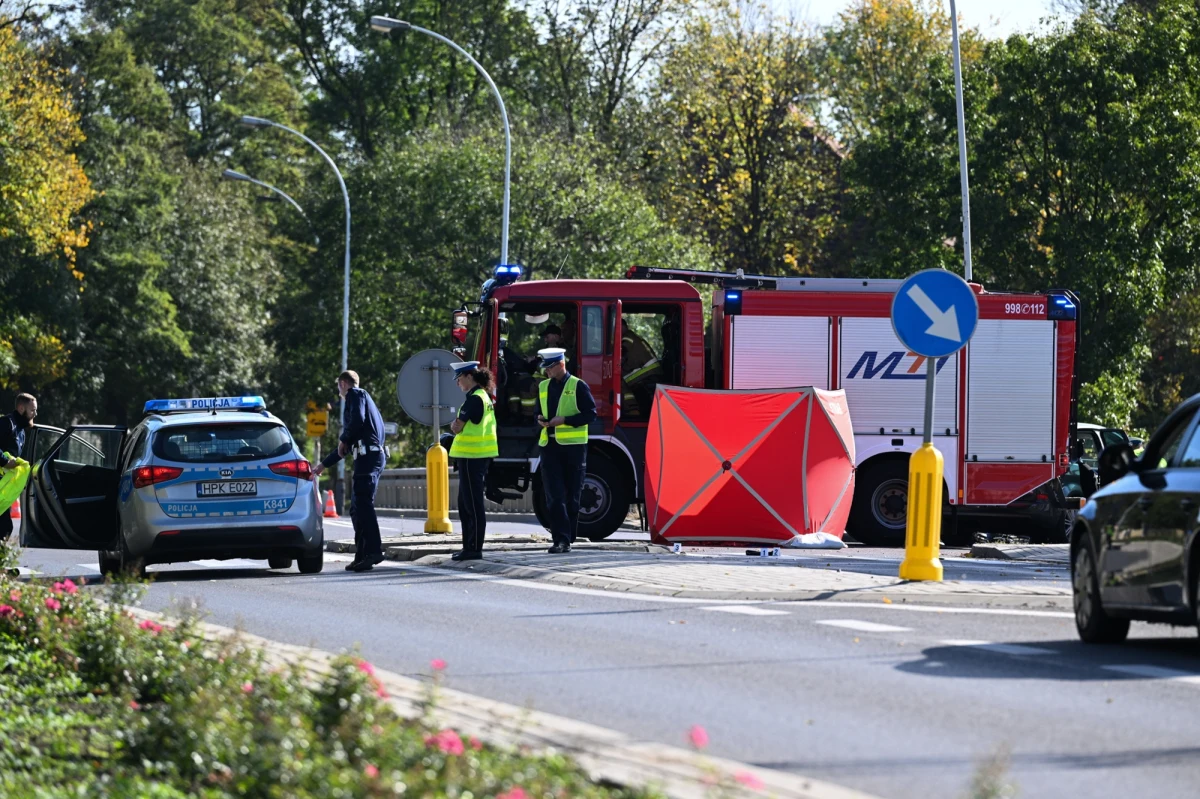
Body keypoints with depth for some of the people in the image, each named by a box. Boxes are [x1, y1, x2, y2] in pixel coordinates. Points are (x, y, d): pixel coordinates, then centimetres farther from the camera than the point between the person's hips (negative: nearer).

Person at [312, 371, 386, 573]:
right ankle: (362, 556, 8)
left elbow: (357, 420, -18)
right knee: (357, 508, 10)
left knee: (363, 503, -16)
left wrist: (343, 440, -2)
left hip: (368, 455, -10)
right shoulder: (361, 397, 33)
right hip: (373, 455, 10)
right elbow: (347, 447, 38)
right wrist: (323, 465, 43)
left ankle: (373, 551, -25)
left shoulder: (355, 394, 4)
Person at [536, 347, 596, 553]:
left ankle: (568, 538, 11)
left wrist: (565, 420, -17)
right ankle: (561, 540, -10)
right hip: (549, 446, 4)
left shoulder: (578, 386, -3)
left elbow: (590, 413, -7)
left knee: (571, 496, 3)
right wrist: (540, 419, 0)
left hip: (573, 446, -4)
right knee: (554, 496, -6)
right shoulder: (543, 387, 14)